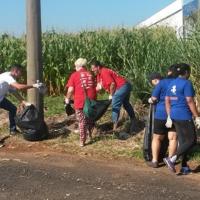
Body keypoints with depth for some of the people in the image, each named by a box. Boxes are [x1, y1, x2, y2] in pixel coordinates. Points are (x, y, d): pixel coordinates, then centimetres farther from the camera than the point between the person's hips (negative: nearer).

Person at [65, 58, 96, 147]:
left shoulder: (74, 75, -1)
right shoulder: (90, 74, 11)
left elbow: (71, 90, -7)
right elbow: (94, 88, 14)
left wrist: (67, 99, 8)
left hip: (80, 101, -3)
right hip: (91, 100, 3)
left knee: (82, 121, 5)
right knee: (90, 119, 22)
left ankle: (82, 141, 5)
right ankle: (90, 136, 29)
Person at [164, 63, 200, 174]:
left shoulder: (172, 83, 10)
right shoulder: (187, 83, -13)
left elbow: (167, 101, 11)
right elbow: (190, 101, -18)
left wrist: (169, 117, 16)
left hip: (174, 115, 8)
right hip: (184, 116, -8)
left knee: (183, 141, 14)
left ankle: (184, 167, 16)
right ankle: (172, 159, -10)